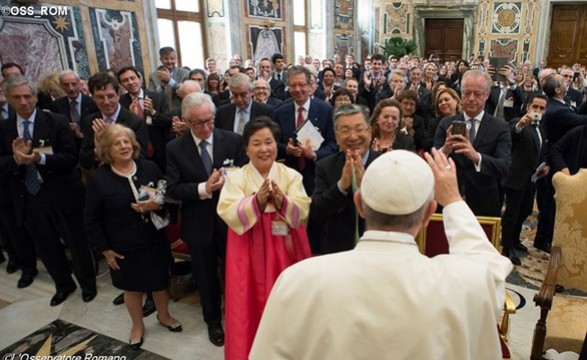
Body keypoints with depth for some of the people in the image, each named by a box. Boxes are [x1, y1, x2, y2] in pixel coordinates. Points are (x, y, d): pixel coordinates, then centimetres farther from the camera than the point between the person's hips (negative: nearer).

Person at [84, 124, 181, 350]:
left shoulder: (150, 168, -6)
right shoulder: (98, 178, -12)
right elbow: (91, 218, -7)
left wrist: (157, 205, -22)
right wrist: (104, 249, -6)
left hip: (154, 240, 2)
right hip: (123, 246, -2)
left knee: (160, 281, 19)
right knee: (132, 287, 17)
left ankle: (164, 316, 46)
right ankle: (137, 325, 42)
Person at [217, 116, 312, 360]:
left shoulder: (291, 175, 0)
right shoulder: (236, 178, -3)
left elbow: (302, 213, -8)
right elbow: (229, 214, -14)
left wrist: (281, 201, -26)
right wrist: (257, 201, -27)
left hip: (285, 250, 1)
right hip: (249, 252, -1)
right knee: (251, 304, 7)